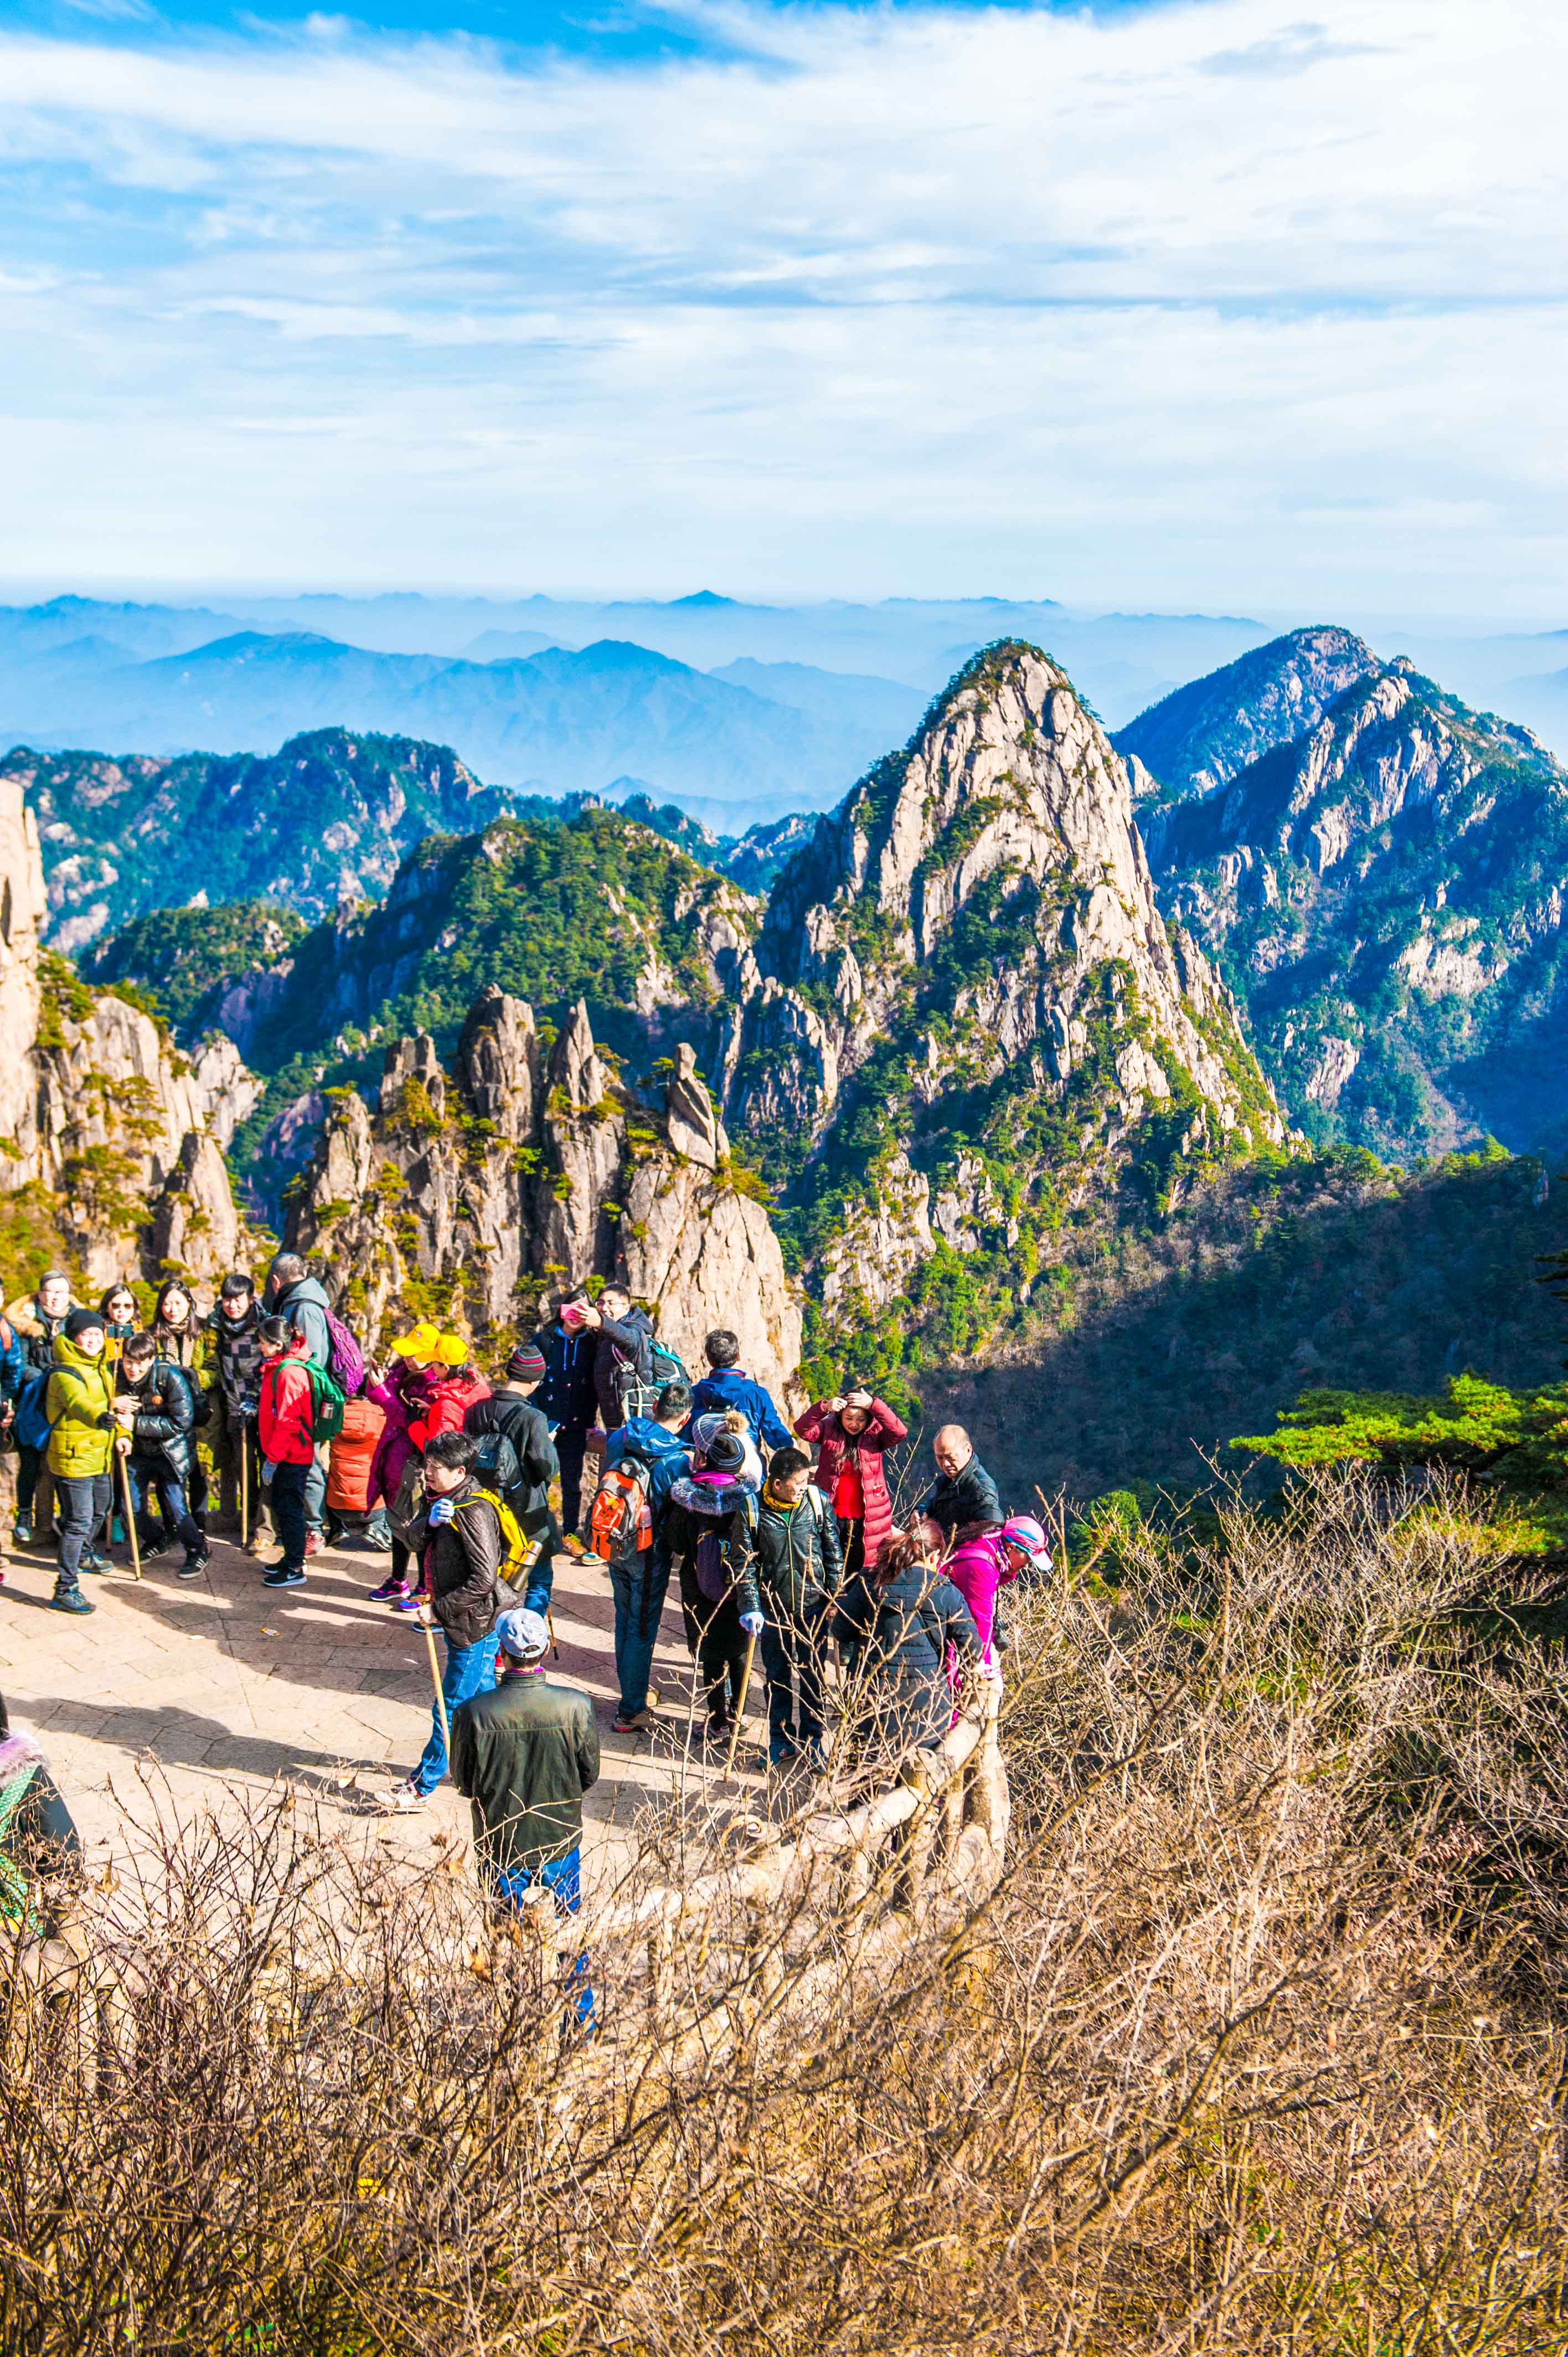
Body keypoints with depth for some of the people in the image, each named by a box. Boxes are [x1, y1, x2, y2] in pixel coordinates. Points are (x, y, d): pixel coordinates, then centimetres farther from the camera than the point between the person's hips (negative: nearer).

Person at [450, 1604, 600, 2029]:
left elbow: (465, 1784, -10)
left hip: (500, 1845, -1)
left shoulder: (473, 1714, -24)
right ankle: (581, 2018, 37)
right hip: (560, 1838, 1)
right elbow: (590, 1776, -8)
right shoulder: (576, 1706, -21)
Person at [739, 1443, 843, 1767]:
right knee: (778, 1677, 12)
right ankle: (781, 1740, 27)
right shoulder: (753, 1509, -11)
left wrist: (834, 1596, 0)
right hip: (774, 1607, 0)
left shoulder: (817, 1501, -8)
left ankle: (812, 1738, 26)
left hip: (814, 1605, 0)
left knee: (813, 1675, 11)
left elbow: (833, 1550, 1)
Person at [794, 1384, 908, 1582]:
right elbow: (802, 1429, -16)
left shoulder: (876, 1433, -3)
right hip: (832, 1517, 1)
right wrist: (824, 1408, -31)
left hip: (867, 1519, -1)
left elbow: (900, 1432, -22)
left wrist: (874, 1405, -30)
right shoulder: (828, 1429, -1)